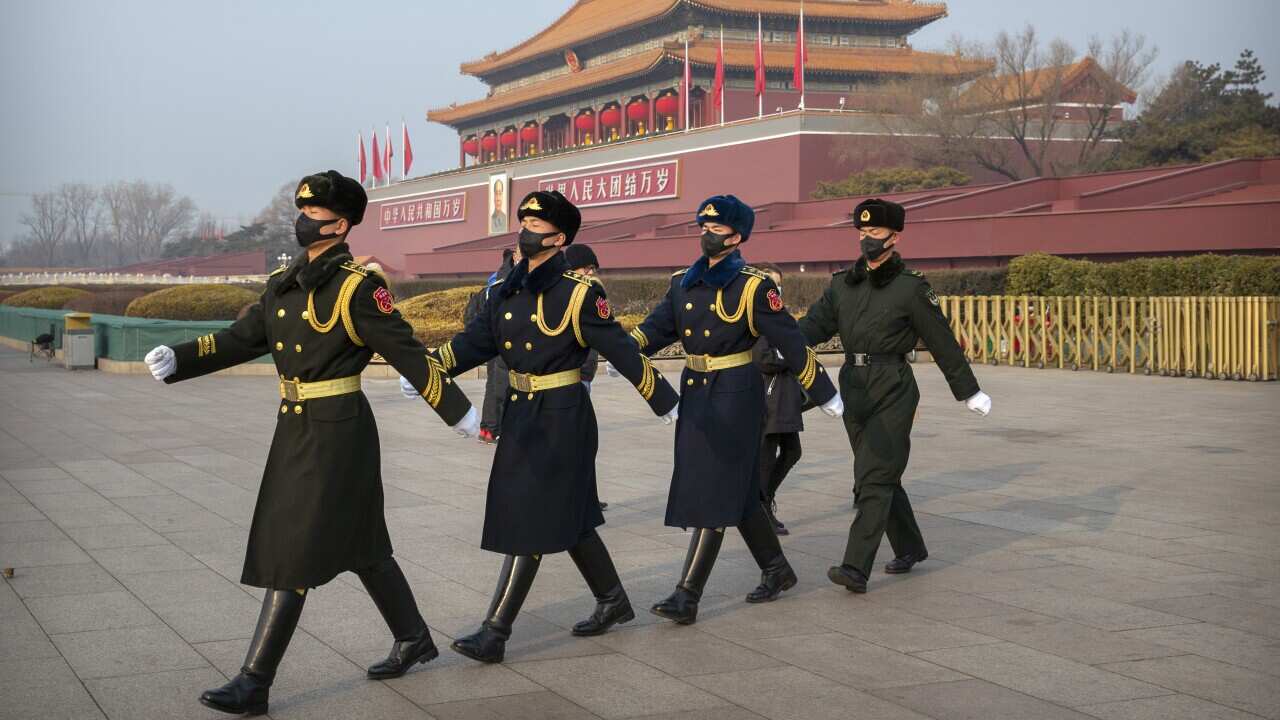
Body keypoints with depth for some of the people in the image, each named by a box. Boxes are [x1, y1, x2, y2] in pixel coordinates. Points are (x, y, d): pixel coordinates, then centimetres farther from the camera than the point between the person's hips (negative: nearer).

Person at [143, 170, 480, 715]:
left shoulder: (359, 287, -13)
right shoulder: (284, 283, 10)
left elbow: (407, 354, -11)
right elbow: (242, 339, 9)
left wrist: (458, 412, -6)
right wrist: (177, 360, -4)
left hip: (337, 432, -8)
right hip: (295, 428, 8)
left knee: (294, 552, -7)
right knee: (359, 544, 18)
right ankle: (415, 639, 35)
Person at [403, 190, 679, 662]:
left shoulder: (579, 294, -12)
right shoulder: (506, 294, 7)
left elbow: (623, 353, -10)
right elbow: (473, 343, 3)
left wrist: (667, 405, -7)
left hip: (561, 420, -7)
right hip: (521, 415, 7)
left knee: (529, 521, -6)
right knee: (567, 519, 16)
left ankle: (495, 633, -3)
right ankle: (614, 601, 33)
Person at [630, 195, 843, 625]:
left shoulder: (753, 287, -9)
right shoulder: (683, 283, 10)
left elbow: (790, 343, -7)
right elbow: (658, 326, 1)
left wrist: (825, 395, -4)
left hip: (734, 396, -7)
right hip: (695, 393, 7)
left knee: (715, 492, -8)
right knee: (738, 492, 15)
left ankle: (687, 597, -8)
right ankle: (777, 570, 32)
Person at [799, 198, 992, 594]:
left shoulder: (911, 288, -6)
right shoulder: (843, 283, 9)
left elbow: (942, 342, -1)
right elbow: (815, 323, 0)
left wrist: (969, 392, 4)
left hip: (892, 391, -6)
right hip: (854, 387, 6)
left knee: (874, 478, -12)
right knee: (881, 475, 15)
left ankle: (856, 568, -17)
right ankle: (909, 548, 33)